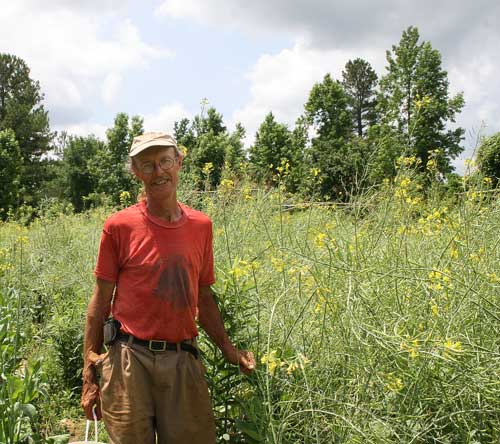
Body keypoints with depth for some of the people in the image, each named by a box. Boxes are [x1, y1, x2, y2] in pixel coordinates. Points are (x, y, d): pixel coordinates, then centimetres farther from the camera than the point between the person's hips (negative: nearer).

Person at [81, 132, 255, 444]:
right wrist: (89, 376, -2)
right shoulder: (120, 226, -4)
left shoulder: (201, 225, 5)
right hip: (129, 359, -2)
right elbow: (101, 300, 0)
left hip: (183, 361, 3)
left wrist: (228, 348, 5)